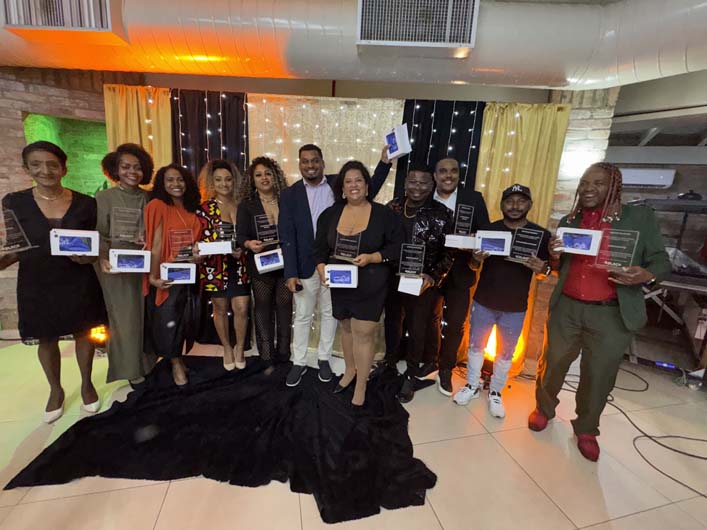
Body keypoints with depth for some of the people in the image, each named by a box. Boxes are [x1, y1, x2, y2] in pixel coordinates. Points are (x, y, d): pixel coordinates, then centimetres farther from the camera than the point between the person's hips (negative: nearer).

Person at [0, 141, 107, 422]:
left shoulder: (85, 203, -5)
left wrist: (88, 256, -17)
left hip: (78, 282, 0)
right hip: (37, 284, 1)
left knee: (83, 333, 13)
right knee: (46, 340, 15)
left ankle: (86, 384, 34)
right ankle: (56, 390, 37)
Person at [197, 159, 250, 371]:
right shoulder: (205, 208, -2)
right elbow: (204, 240, -7)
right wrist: (230, 250, -20)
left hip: (240, 265, 2)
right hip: (216, 265, -1)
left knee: (241, 308, -2)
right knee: (220, 309, 11)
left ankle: (240, 348, 22)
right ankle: (227, 349, 30)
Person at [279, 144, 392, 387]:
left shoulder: (338, 183, 1)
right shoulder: (290, 194, -3)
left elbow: (368, 192, 3)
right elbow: (287, 237, -7)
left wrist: (384, 162, -8)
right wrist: (291, 273, -12)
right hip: (305, 266, -1)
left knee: (329, 313, 15)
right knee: (302, 316, 13)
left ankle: (324, 358, 35)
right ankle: (299, 362, 31)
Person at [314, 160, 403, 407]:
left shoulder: (384, 214, -7)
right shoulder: (330, 214, 2)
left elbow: (397, 247, -6)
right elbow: (320, 248, 6)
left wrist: (372, 258, -21)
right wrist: (321, 269, -12)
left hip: (370, 287, -3)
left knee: (363, 334, 0)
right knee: (346, 328, 20)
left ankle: (361, 386, 20)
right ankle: (350, 370, 44)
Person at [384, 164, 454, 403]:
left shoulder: (442, 214, -9)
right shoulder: (393, 207, -1)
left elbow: (448, 253, -7)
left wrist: (433, 277, -18)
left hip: (423, 283, -2)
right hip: (392, 280, 3)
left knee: (418, 329, 12)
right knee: (392, 323, 19)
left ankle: (411, 375, 35)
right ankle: (389, 362, 44)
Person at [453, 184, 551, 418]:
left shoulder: (541, 235, -4)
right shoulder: (488, 229, -3)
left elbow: (547, 269, 4)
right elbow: (474, 263, 5)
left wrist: (542, 268, -20)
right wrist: (477, 258, -19)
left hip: (515, 307, 0)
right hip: (483, 302, 1)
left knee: (505, 353, 13)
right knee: (475, 345, 13)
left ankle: (495, 392, 33)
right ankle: (472, 385, 32)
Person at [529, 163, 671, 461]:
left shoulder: (641, 217, -2)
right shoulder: (569, 221, 7)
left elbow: (661, 261, -1)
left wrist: (647, 275, -23)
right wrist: (554, 255, -11)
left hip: (612, 315, -2)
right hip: (566, 307, 3)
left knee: (598, 375, 11)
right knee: (552, 363, 13)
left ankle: (586, 429, 33)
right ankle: (543, 409, 38)